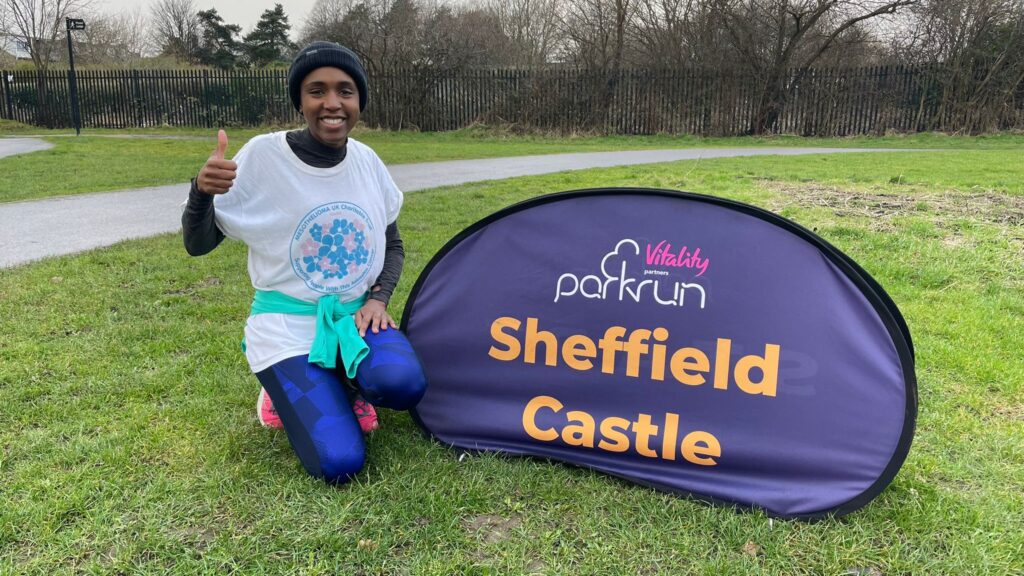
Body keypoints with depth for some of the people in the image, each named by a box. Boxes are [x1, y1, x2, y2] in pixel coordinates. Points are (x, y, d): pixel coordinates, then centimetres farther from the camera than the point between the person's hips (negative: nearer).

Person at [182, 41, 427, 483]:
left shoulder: (368, 162, -1)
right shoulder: (264, 156, -14)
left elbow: (393, 246, 12)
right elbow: (198, 246, -10)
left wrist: (378, 299, -8)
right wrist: (201, 191, -31)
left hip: (355, 317, 3)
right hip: (287, 323, -3)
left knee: (404, 384, -30)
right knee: (339, 463, -18)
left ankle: (346, 383, 7)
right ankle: (284, 385, 14)